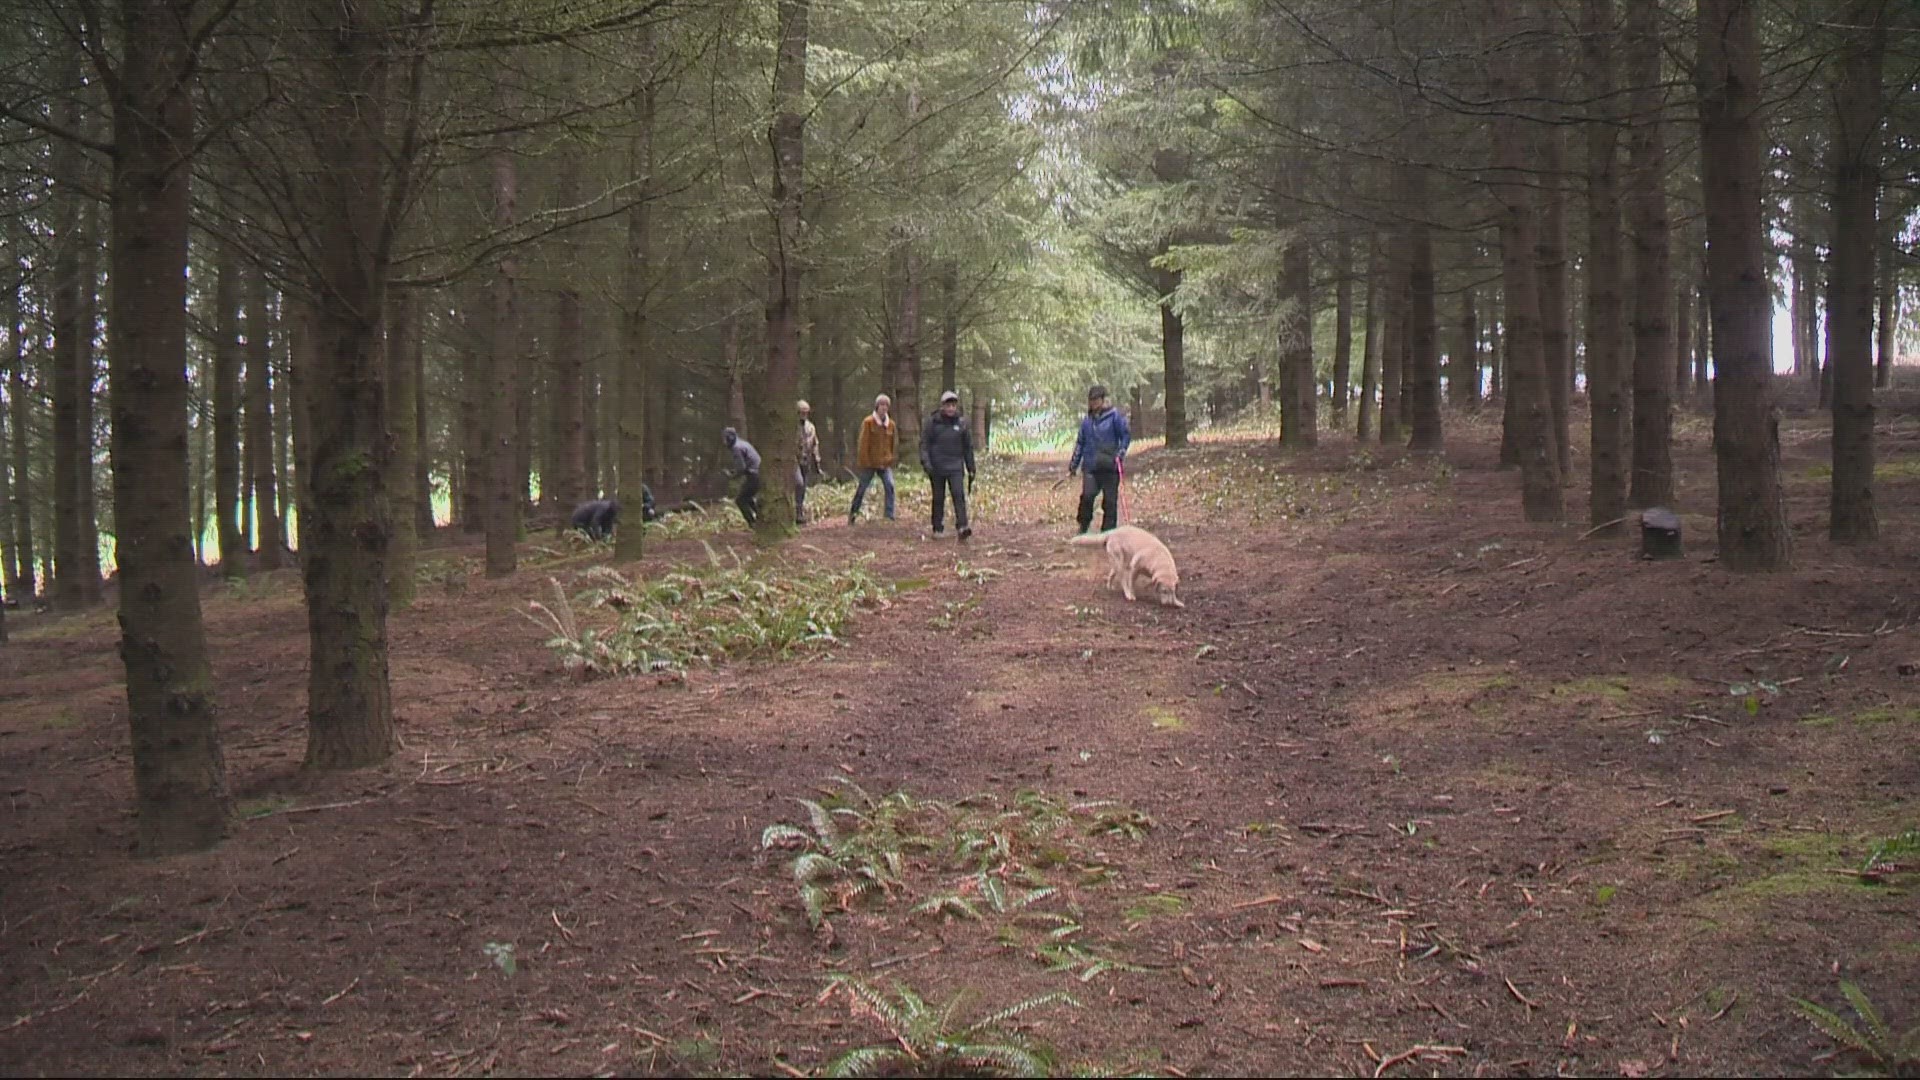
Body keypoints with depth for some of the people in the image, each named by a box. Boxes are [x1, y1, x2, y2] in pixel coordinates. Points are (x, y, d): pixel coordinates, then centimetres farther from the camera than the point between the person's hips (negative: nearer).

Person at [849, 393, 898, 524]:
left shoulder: (891, 424, 5)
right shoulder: (868, 422, -7)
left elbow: (894, 444, 12)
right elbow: (863, 444, -8)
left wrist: (892, 460, 4)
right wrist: (865, 462, -11)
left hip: (885, 463, 3)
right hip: (870, 462, -3)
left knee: (890, 486, -16)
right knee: (862, 488, 8)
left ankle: (890, 516, -14)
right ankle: (853, 512, 26)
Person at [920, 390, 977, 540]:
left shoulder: (961, 423, 4)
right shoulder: (932, 422, -1)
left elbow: (968, 447, 11)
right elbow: (924, 443, -1)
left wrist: (971, 469, 11)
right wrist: (925, 461, -16)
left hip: (955, 466, 0)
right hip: (937, 467, 0)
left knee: (959, 494, -15)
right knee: (938, 498, 6)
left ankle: (963, 527, -21)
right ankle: (938, 528, 16)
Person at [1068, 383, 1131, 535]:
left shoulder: (1115, 416, -1)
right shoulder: (1087, 420, 13)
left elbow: (1126, 435, 1)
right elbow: (1080, 443, 20)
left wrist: (1121, 452, -14)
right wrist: (1073, 465, 20)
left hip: (1110, 466, -2)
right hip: (1091, 466, 3)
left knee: (1110, 500, 1)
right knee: (1087, 496, -15)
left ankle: (1108, 530, 11)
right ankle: (1083, 527, 1)